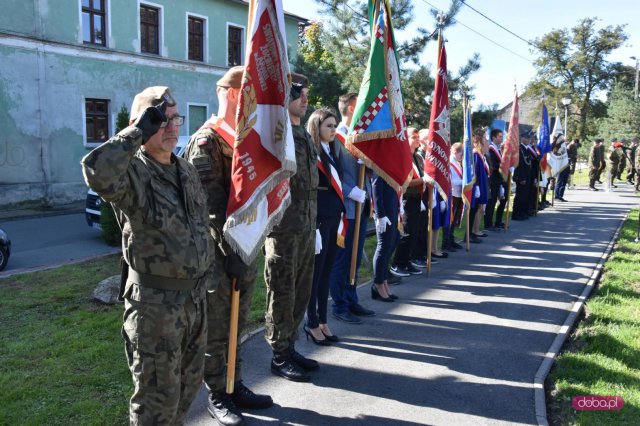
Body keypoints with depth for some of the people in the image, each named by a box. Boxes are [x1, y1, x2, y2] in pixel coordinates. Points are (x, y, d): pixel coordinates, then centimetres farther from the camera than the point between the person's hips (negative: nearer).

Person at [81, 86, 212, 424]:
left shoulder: (187, 171, 10)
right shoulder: (132, 172, -15)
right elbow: (97, 174, -41)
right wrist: (138, 132, -29)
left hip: (195, 294, 8)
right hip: (156, 301, -8)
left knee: (188, 383, 23)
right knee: (158, 397, 5)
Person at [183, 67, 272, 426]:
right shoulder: (205, 141, -13)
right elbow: (211, 206, -18)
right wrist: (230, 253, -19)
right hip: (217, 252, -7)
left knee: (237, 325, 18)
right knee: (217, 329, 7)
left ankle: (236, 386, 32)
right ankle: (218, 396, 22)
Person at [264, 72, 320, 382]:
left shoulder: (304, 135, 16)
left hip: (306, 229, 8)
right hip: (283, 231, -8)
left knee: (301, 293, 16)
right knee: (282, 295, 4)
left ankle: (290, 348, 31)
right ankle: (279, 356, 19)